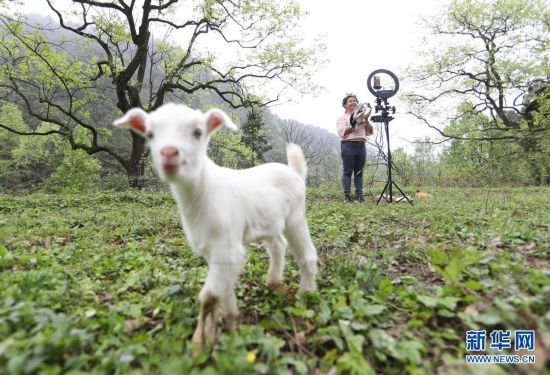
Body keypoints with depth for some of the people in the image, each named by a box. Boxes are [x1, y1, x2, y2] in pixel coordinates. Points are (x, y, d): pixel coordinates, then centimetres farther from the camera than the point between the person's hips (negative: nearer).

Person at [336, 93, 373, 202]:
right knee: (348, 172, -6)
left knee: (359, 172, 2)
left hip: (361, 145, 5)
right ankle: (347, 195, -5)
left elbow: (370, 132, 17)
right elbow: (342, 132, -7)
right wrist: (356, 125, -14)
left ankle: (359, 195, 4)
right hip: (349, 145, -4)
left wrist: (366, 120, 2)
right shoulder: (342, 117, 9)